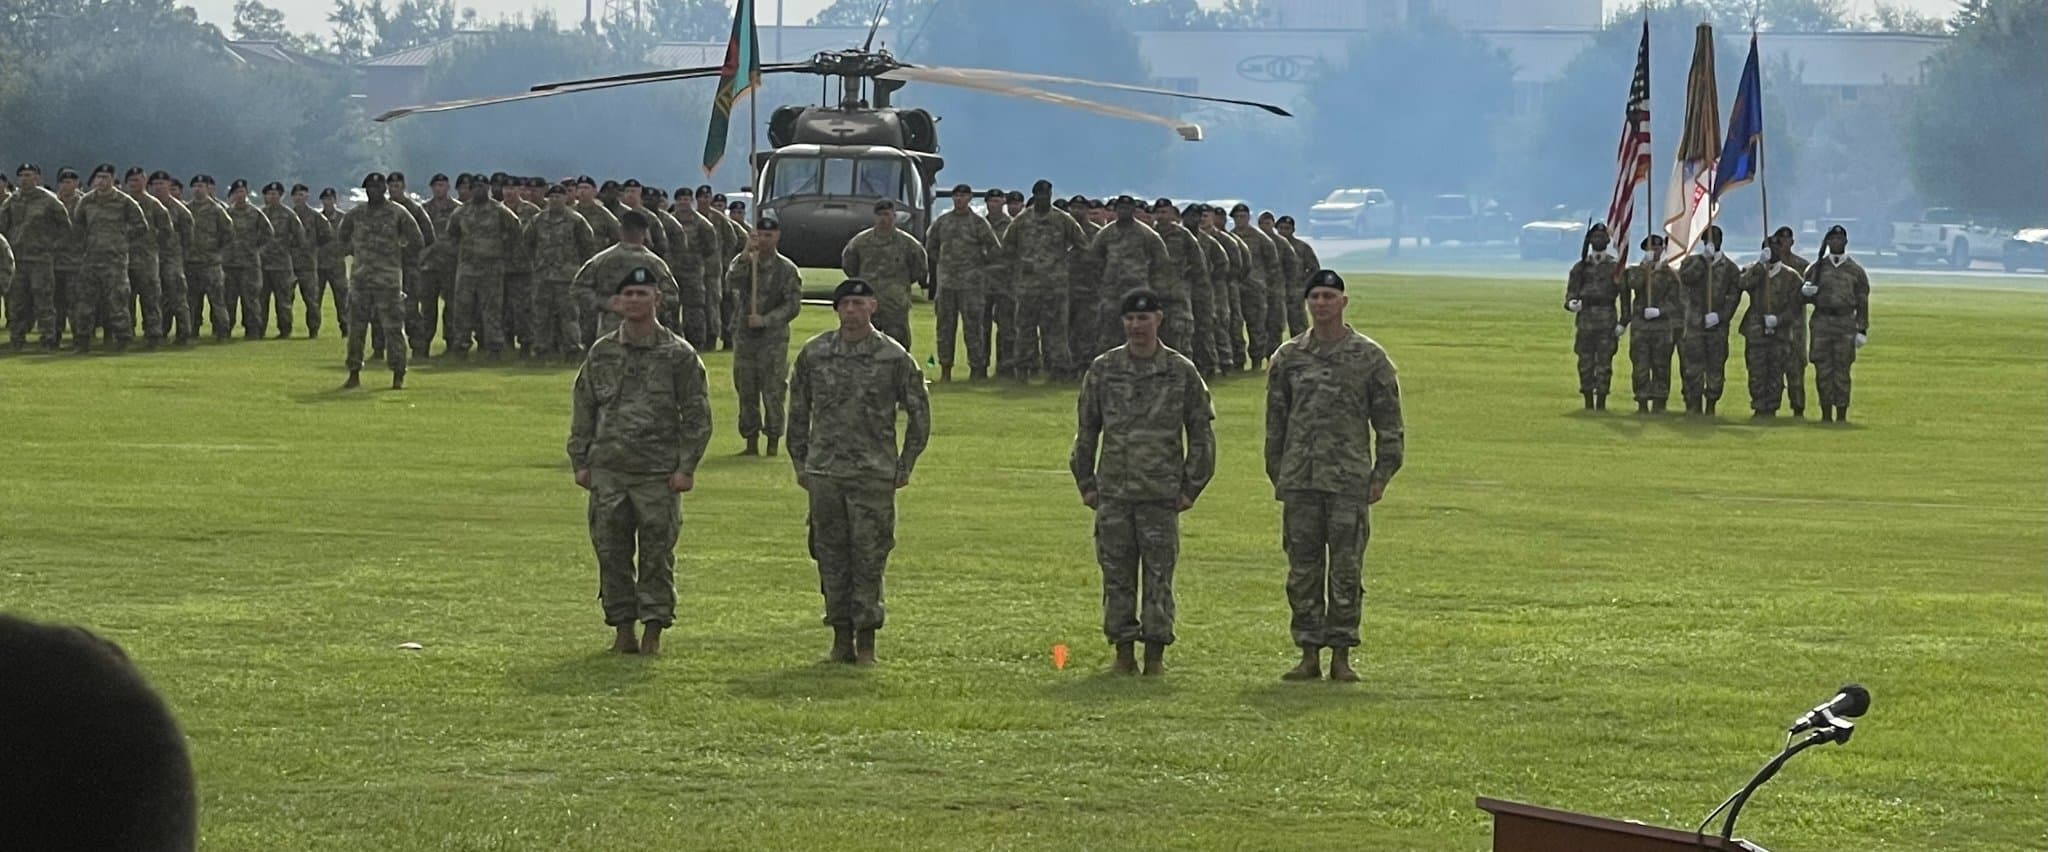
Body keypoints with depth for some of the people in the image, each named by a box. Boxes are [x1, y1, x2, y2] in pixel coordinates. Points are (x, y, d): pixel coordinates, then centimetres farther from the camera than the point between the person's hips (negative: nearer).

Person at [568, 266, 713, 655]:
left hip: (659, 474, -3)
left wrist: (686, 467, -6)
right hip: (608, 472, 3)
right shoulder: (601, 353, 9)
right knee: (612, 553, 4)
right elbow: (584, 411, 15)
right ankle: (623, 628, 13)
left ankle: (654, 630, 8)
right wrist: (580, 462, 8)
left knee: (657, 555, 0)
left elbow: (697, 415, 1)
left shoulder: (678, 354, 0)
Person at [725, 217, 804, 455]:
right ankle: (751, 442, 15)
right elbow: (732, 279, -15)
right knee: (746, 392, 7)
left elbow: (793, 306, -6)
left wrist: (766, 320, -16)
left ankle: (773, 444, 3)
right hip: (745, 335, 3)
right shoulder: (744, 261, 7)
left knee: (773, 392, -4)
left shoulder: (787, 269, -2)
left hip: (773, 339, -3)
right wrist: (746, 255, -27)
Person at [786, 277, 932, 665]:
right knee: (831, 558, 4)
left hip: (875, 474, -2)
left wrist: (904, 466, 5)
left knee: (869, 559, -3)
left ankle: (866, 640, 3)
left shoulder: (894, 358, -1)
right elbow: (798, 412, 15)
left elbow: (919, 414, 7)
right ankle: (841, 637, 12)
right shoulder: (813, 354, 6)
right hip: (824, 473, 2)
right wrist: (800, 463, 13)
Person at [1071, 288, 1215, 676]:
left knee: (1159, 577, 0)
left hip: (1161, 494, -2)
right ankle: (1123, 652, 9)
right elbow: (1086, 430, 12)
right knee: (1116, 575, 3)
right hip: (1113, 493, 2)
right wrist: (1086, 483, 8)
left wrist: (1191, 487, 2)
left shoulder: (1182, 372, 2)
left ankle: (1156, 654, 6)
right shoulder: (1102, 369, 6)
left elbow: (1201, 434, 7)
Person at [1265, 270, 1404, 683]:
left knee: (1346, 570, -1)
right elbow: (1275, 420, 15)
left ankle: (1341, 655, 5)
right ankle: (1309, 653, 10)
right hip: (1299, 481, 2)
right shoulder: (1287, 357, 9)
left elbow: (1389, 423, 5)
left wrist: (1381, 475, -1)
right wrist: (1277, 475, 10)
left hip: (1349, 481, -2)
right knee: (1303, 570, 4)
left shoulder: (1369, 357, 3)